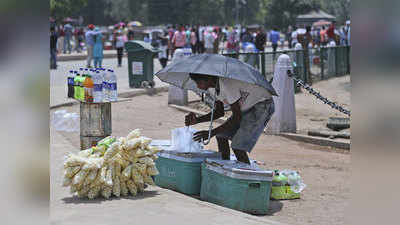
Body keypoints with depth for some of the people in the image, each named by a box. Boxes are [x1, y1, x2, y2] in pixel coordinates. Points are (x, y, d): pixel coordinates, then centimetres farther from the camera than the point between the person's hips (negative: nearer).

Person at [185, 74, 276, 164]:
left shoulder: (227, 85, -31)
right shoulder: (212, 87, -3)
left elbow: (237, 117, -29)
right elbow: (219, 112, 8)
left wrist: (211, 133, -29)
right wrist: (197, 120, -6)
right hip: (248, 108, 9)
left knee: (238, 148, -17)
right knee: (221, 135, 6)